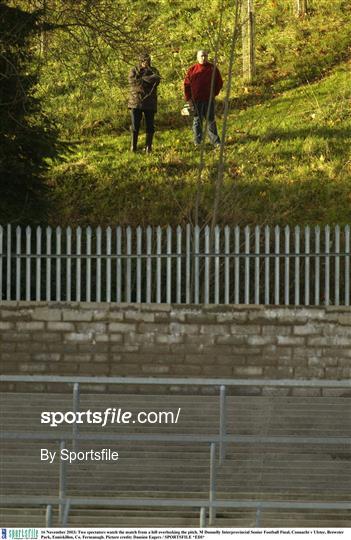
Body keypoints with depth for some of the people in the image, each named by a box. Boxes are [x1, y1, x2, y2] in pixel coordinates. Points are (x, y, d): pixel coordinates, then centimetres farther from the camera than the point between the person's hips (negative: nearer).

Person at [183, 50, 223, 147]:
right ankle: (197, 142, 9)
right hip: (196, 100, 0)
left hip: (209, 99, 0)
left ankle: (215, 141, 6)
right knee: (197, 121, 5)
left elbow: (219, 82, 13)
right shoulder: (192, 70, 2)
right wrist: (188, 99, -2)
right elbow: (186, 84, 4)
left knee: (211, 121, 4)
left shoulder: (213, 69, 3)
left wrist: (214, 93, 3)